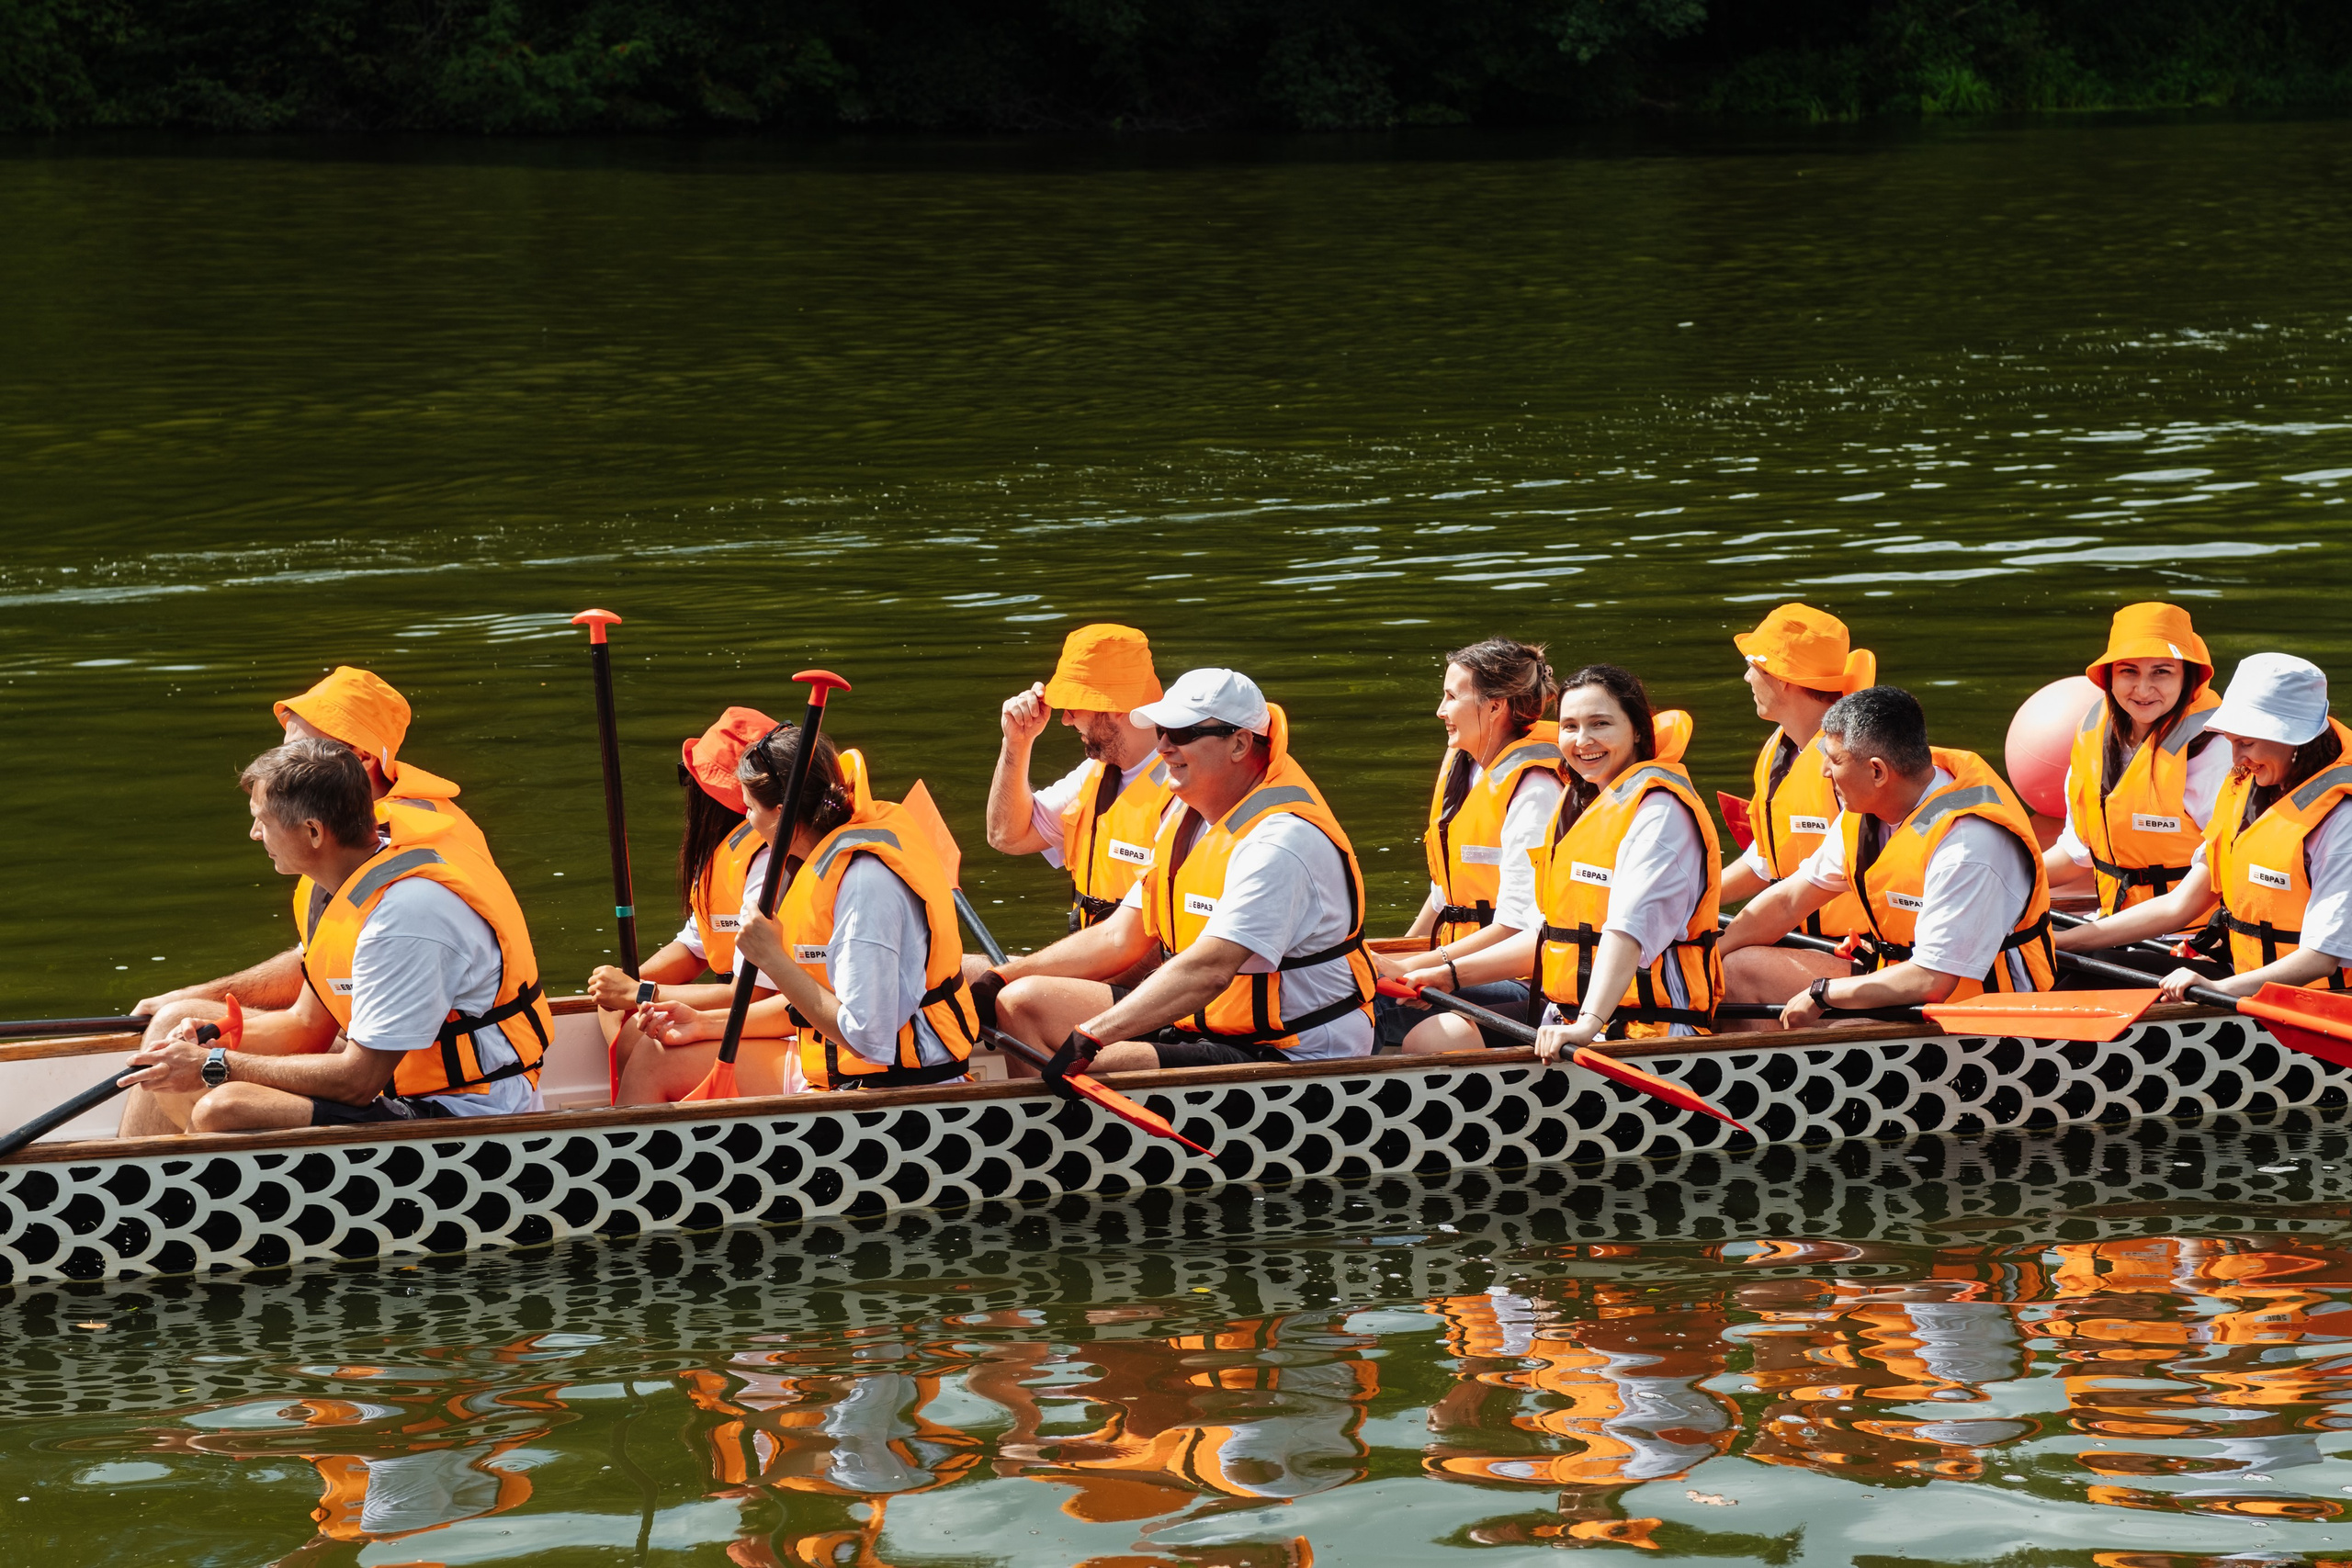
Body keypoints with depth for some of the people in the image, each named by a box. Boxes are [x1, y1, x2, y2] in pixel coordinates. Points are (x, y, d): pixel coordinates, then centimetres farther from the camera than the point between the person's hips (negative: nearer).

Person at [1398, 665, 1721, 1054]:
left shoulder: (1659, 809, -10)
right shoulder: (1579, 803, 20)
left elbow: (1630, 928, -25)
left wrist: (1589, 1023, -37)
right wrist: (1452, 975, 21)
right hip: (1567, 1020, 10)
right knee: (1434, 1037, -3)